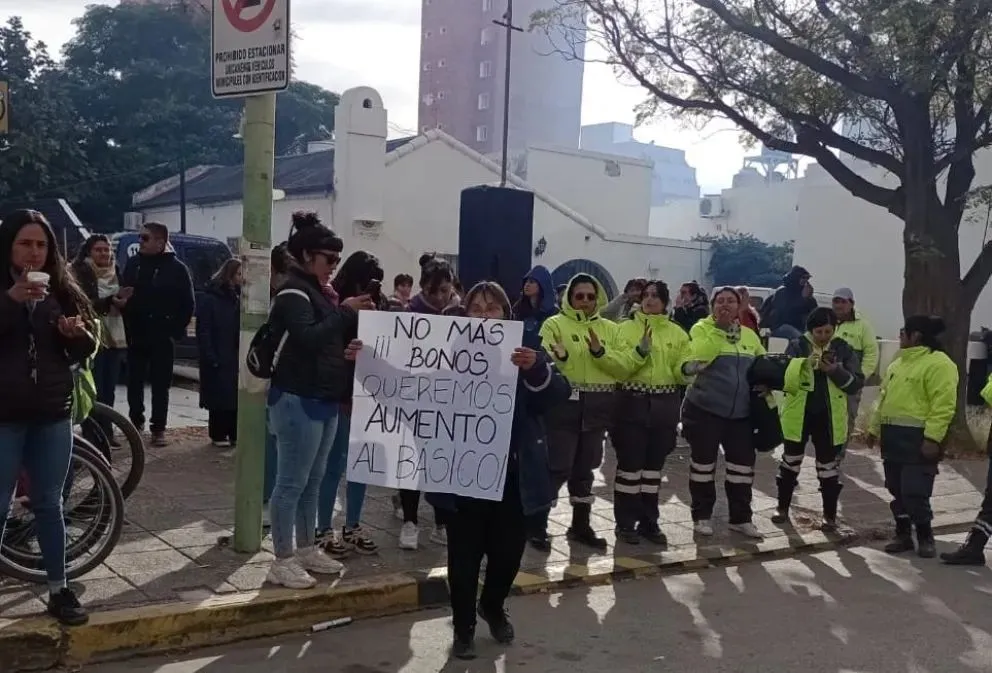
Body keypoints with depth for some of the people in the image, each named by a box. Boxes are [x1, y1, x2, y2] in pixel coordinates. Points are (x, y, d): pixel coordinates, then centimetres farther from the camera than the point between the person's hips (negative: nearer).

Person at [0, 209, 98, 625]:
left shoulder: (63, 291, 7)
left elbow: (86, 350, 9)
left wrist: (78, 333, -13)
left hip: (52, 413, 3)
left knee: (49, 504, 11)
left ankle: (59, 591, 18)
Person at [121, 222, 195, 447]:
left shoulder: (176, 268, -4)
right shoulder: (133, 263, 7)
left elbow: (188, 304, -1)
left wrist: (175, 330, -6)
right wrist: (126, 326, -1)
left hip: (162, 337, -3)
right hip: (135, 335, 4)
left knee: (160, 384, 2)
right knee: (134, 381, 10)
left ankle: (158, 428, 8)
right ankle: (136, 420, 27)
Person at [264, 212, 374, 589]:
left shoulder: (318, 291, 17)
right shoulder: (294, 292, -12)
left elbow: (332, 338, 19)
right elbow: (308, 338, -26)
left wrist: (353, 316, 2)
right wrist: (345, 312, -21)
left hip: (324, 399, 10)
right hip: (298, 400, -10)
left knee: (313, 481, 15)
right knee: (292, 483, -4)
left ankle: (307, 549, 26)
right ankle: (282, 561, 3)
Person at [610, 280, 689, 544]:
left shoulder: (677, 333, 9)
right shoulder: (625, 328, 0)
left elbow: (680, 372, 3)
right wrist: (639, 352, -25)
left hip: (664, 406, 3)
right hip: (633, 403, -3)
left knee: (654, 464, 11)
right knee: (630, 463, -1)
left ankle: (649, 522, 21)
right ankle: (625, 522, 9)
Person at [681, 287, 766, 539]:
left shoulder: (750, 335, 10)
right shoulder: (702, 329, -6)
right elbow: (693, 363, -23)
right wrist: (718, 332, -21)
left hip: (741, 413, 5)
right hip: (705, 410, -5)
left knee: (743, 464, 8)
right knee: (703, 463, 4)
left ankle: (741, 518, 20)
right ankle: (702, 516, 18)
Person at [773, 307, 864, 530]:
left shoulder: (843, 349, -2)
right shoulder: (797, 346, -5)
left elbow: (856, 384, -7)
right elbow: (783, 380, -12)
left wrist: (835, 371, -22)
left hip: (829, 418, 0)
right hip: (798, 415, 0)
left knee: (829, 467, 8)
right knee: (790, 462, 13)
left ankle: (830, 515, 20)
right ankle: (782, 508, 27)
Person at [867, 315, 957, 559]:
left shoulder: (939, 364, -12)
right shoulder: (898, 363, 17)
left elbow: (943, 406, -19)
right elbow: (884, 399, 22)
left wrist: (932, 438, -24)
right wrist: (874, 428, 20)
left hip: (917, 439, -9)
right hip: (893, 437, 9)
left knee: (915, 493, -7)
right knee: (897, 491, 12)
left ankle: (925, 538, 9)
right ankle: (903, 535, 22)